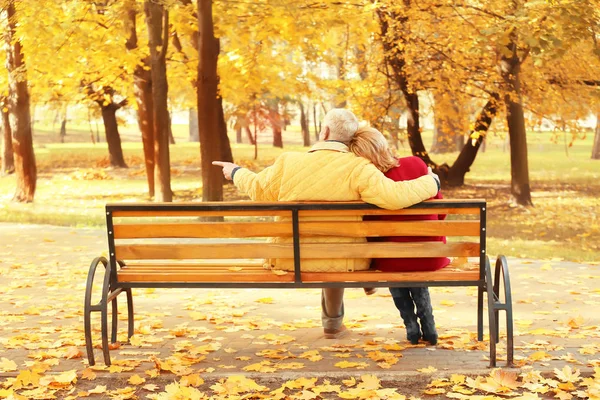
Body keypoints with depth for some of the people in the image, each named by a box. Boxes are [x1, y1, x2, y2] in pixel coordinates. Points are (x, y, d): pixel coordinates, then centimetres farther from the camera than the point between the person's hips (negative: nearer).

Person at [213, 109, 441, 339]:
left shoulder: (288, 162, -9)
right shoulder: (357, 168, -19)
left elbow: (259, 189, 7)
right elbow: (394, 196, -29)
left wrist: (236, 172, 30)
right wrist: (430, 182, -8)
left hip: (291, 260, 3)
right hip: (342, 261, -3)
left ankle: (333, 322, 59)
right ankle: (333, 322, 57)